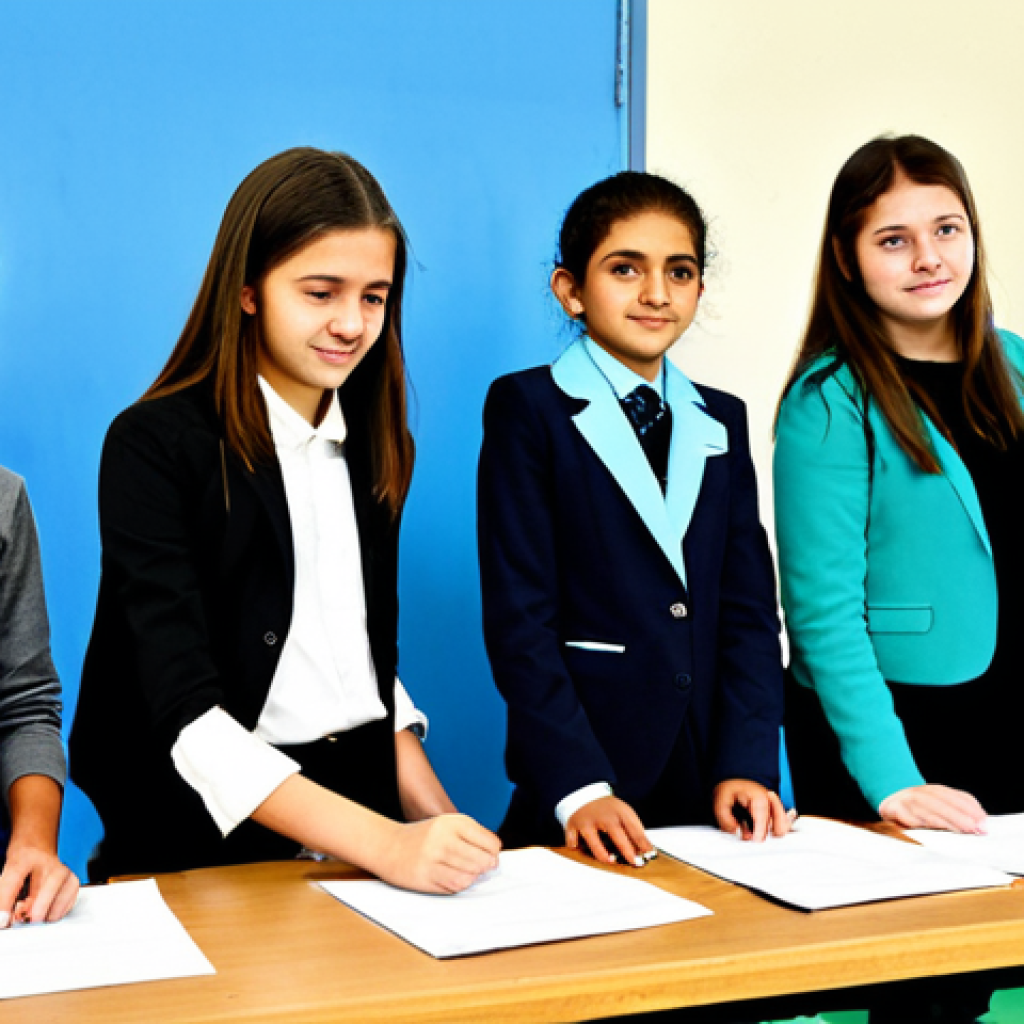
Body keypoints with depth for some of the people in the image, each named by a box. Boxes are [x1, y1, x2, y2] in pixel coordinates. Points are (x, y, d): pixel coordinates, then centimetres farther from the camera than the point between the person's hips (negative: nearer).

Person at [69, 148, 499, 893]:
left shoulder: (374, 446, 11)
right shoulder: (155, 446, -8)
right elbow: (189, 715, -16)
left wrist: (440, 828, 3)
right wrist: (386, 843, -26)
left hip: (367, 811, 5)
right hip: (211, 845, -4)